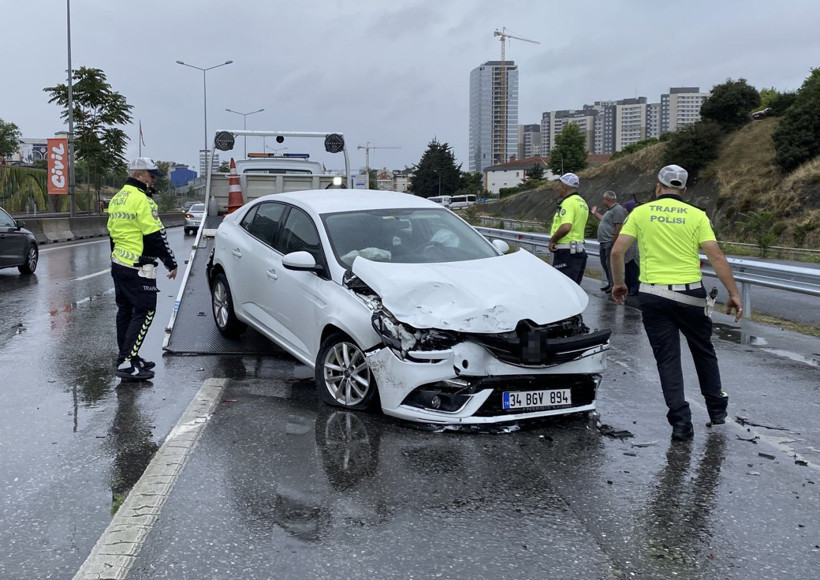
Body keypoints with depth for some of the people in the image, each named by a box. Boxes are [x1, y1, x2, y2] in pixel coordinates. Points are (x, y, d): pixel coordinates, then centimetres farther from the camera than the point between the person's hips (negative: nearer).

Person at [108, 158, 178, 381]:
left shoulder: (117, 199, 15)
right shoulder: (142, 200, -16)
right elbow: (156, 237, -17)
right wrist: (171, 263, -9)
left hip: (118, 264, 10)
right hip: (138, 269, -10)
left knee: (125, 310, 16)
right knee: (144, 312, -6)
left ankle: (128, 356, 25)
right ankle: (126, 363, -10)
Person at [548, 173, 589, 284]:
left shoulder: (568, 202, -14)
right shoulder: (582, 203, 18)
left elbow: (566, 227, -29)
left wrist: (552, 240, -15)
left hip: (566, 251, -10)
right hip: (579, 249, 10)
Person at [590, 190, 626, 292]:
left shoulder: (618, 209, -15)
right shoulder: (610, 210, 18)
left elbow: (619, 227, -21)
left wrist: (613, 242, -23)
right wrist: (596, 213, 39)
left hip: (610, 243, -11)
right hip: (604, 243, 11)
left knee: (610, 265, -8)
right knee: (605, 264, 16)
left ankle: (614, 285, -3)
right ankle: (610, 283, 25)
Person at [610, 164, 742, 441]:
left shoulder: (640, 213, 2)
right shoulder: (696, 215, 0)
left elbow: (617, 251, -3)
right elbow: (716, 256, -7)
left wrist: (618, 283, 11)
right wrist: (734, 294, -4)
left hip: (653, 296, 0)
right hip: (690, 295, 0)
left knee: (667, 358, 6)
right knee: (703, 352, 19)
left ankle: (681, 421, 3)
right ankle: (717, 408, 32)